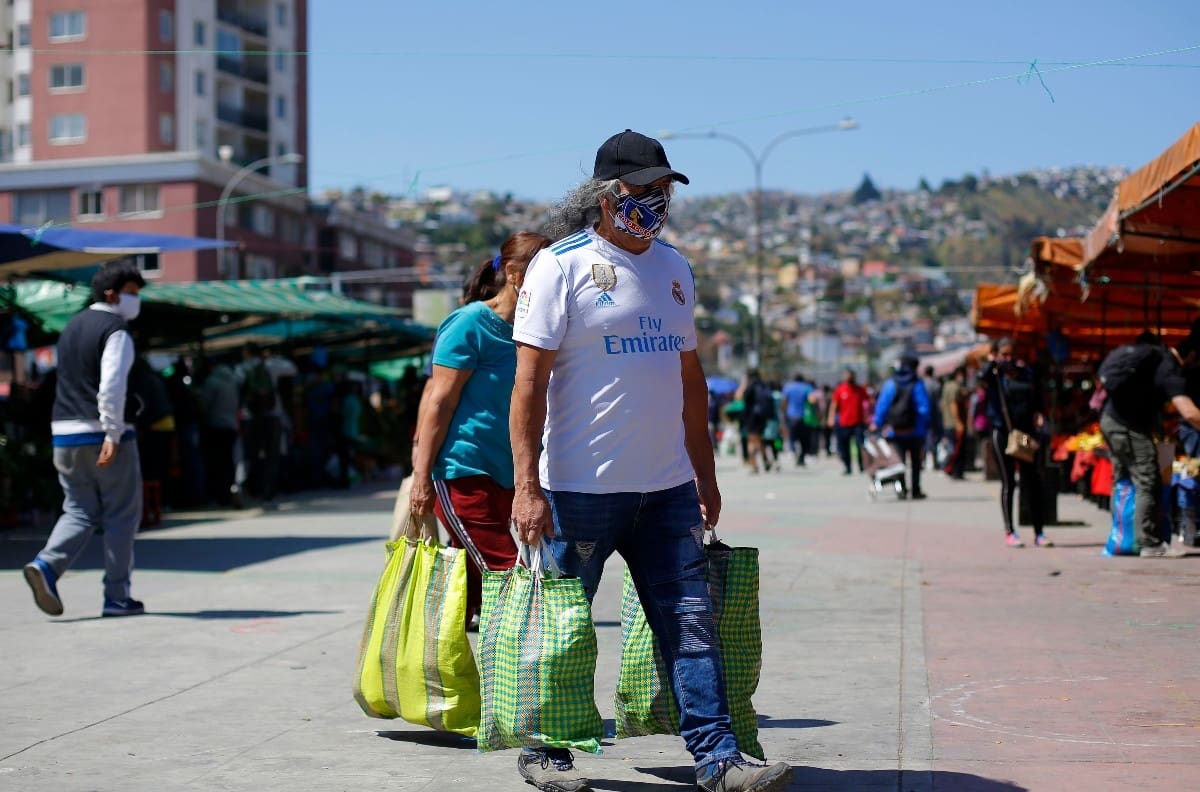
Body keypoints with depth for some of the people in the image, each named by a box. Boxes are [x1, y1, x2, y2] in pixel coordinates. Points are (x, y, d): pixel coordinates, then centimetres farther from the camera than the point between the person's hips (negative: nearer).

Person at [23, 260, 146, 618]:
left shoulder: (72, 327, 17)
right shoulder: (116, 332, -10)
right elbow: (112, 386, -22)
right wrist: (113, 435, -22)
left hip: (66, 434, 7)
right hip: (104, 435, -7)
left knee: (79, 512, 12)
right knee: (120, 516, 4)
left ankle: (47, 564, -13)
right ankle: (117, 597, 7)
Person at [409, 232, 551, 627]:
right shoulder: (471, 323, -9)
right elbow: (440, 403, -11)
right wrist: (422, 477, -14)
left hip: (501, 479, 8)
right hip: (463, 473, -8)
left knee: (469, 595, 7)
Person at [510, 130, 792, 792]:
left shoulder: (673, 268, 14)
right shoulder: (561, 265, -6)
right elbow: (530, 378, -11)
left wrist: (704, 474, 18)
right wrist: (527, 485, -18)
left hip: (667, 488, 6)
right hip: (581, 488, -5)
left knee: (691, 623, 1)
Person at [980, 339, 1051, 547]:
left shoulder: (1027, 373, 8)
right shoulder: (995, 376, -3)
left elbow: (1038, 398, 17)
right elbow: (982, 377, -27)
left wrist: (1038, 413, -2)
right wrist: (991, 362, -9)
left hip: (1026, 433, 4)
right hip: (1003, 434, -4)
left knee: (1033, 482, 5)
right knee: (1008, 482, 2)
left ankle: (1038, 532, 12)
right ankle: (1009, 532, 10)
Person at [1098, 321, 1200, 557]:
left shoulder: (1156, 354, 7)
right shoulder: (1171, 372, -20)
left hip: (1111, 419, 10)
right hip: (1129, 428, -10)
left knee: (1123, 482, 17)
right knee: (1148, 485, -6)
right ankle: (1151, 544, -5)